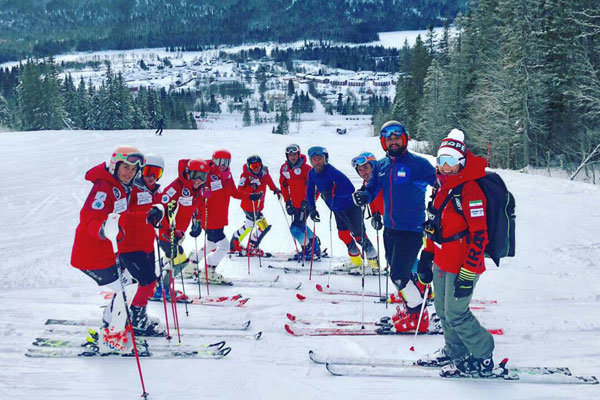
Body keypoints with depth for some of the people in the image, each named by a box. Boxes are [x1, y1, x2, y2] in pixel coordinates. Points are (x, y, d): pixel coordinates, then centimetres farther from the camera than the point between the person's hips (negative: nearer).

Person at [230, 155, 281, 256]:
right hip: (249, 206, -8)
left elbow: (268, 180, 19)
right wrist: (251, 188, -39)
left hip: (258, 206, 8)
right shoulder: (245, 176, -21)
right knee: (264, 226, -10)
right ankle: (252, 249, 6)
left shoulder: (264, 172, -5)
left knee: (249, 225, 21)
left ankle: (234, 245, 39)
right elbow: (240, 192, -27)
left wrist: (275, 189, 21)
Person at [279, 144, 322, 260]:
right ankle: (314, 242, 41)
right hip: (294, 203, 7)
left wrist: (307, 201, -17)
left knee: (295, 228, -11)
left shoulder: (305, 168, -15)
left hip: (305, 203, -7)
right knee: (301, 226, 18)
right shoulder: (284, 168, 2)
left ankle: (309, 251, 7)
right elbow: (284, 186, 12)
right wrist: (287, 202, 9)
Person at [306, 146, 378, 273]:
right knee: (344, 235, 11)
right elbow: (310, 191, 11)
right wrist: (312, 209, 6)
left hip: (350, 207, -8)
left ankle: (373, 259, 10)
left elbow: (349, 188, -34)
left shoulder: (331, 171, -27)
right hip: (337, 210, 8)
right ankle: (357, 262, 27)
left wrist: (332, 193, -30)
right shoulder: (312, 173, -4)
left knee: (358, 235, -7)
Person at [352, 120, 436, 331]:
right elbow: (372, 190, 11)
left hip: (411, 229, -7)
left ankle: (418, 315, 9)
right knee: (398, 272, 16)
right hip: (389, 229, 7)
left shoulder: (417, 163, -9)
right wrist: (363, 196, -11)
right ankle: (413, 307, 35)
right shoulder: (380, 166, 8)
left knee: (399, 275, -9)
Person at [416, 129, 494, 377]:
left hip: (461, 265, -9)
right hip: (442, 261, 9)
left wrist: (468, 274, -22)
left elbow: (479, 236, -21)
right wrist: (427, 255, 17)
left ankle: (482, 358, 18)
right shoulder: (442, 186, 9)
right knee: (443, 310, 17)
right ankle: (454, 352, 36)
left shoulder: (470, 190, -18)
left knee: (456, 314, -2)